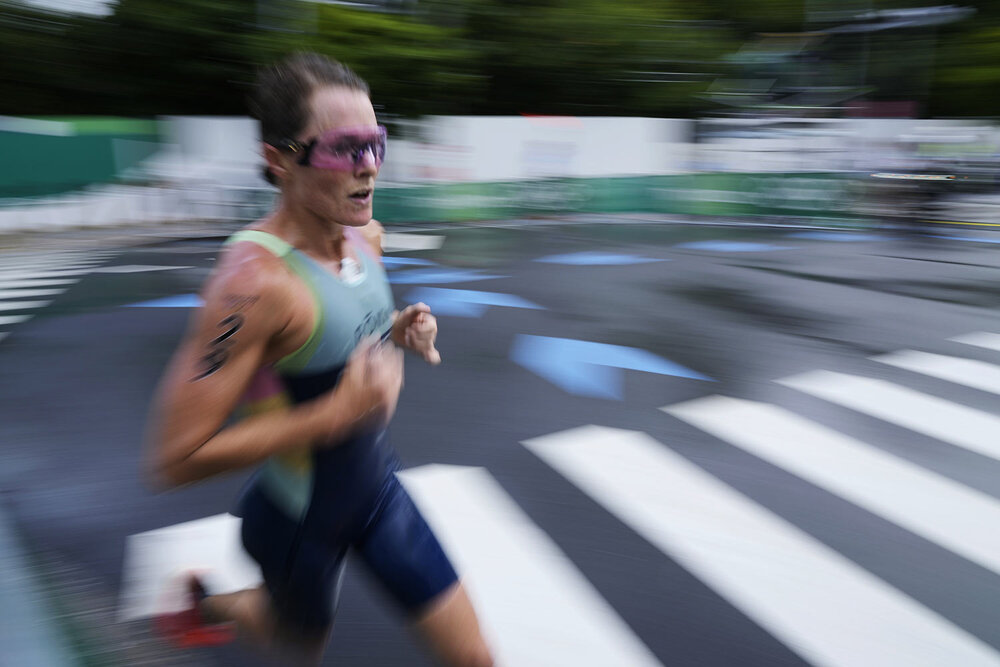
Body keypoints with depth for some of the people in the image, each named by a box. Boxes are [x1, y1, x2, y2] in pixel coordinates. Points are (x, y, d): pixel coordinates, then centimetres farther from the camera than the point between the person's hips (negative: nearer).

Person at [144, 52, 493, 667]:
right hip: (302, 519, -5)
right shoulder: (254, 278, -30)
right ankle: (213, 602, 57)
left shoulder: (366, 237, -6)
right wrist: (341, 411, -32)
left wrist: (399, 330, -7)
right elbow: (176, 458, -29)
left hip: (379, 488, 6)